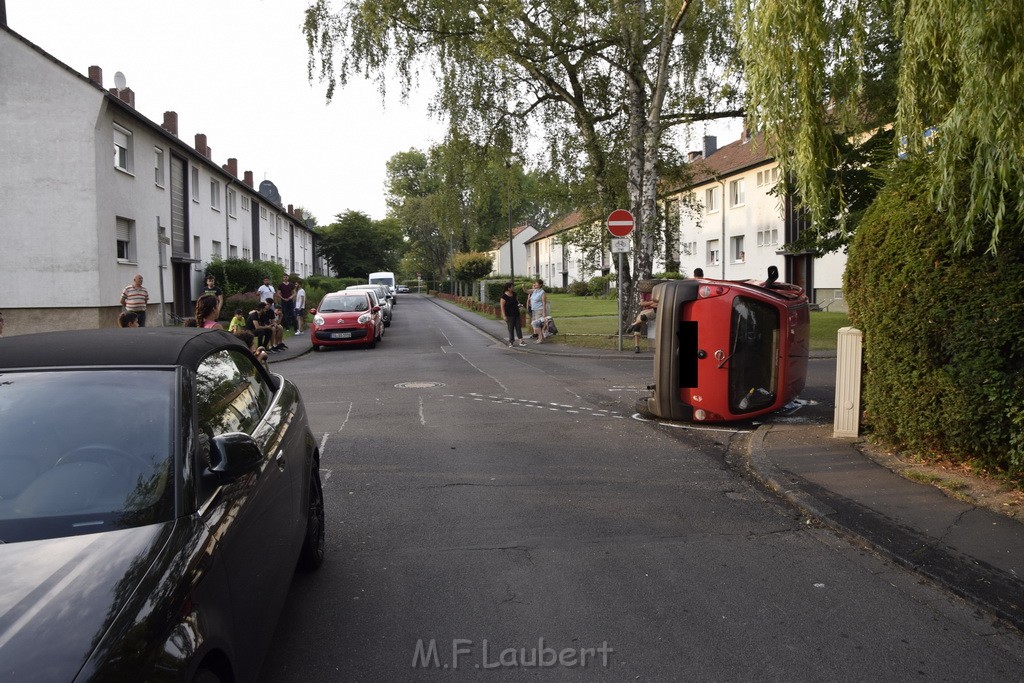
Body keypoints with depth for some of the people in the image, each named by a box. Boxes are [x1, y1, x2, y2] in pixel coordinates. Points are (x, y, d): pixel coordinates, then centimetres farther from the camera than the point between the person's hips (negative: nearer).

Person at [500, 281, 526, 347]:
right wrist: (504, 316, -18)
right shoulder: (504, 296, -14)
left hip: (516, 314, 6)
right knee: (511, 328, 2)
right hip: (509, 315, -6)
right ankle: (511, 341, 11)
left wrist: (518, 304, -2)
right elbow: (502, 306, -14)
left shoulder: (514, 294, 6)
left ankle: (521, 340, 4)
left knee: (518, 326, 3)